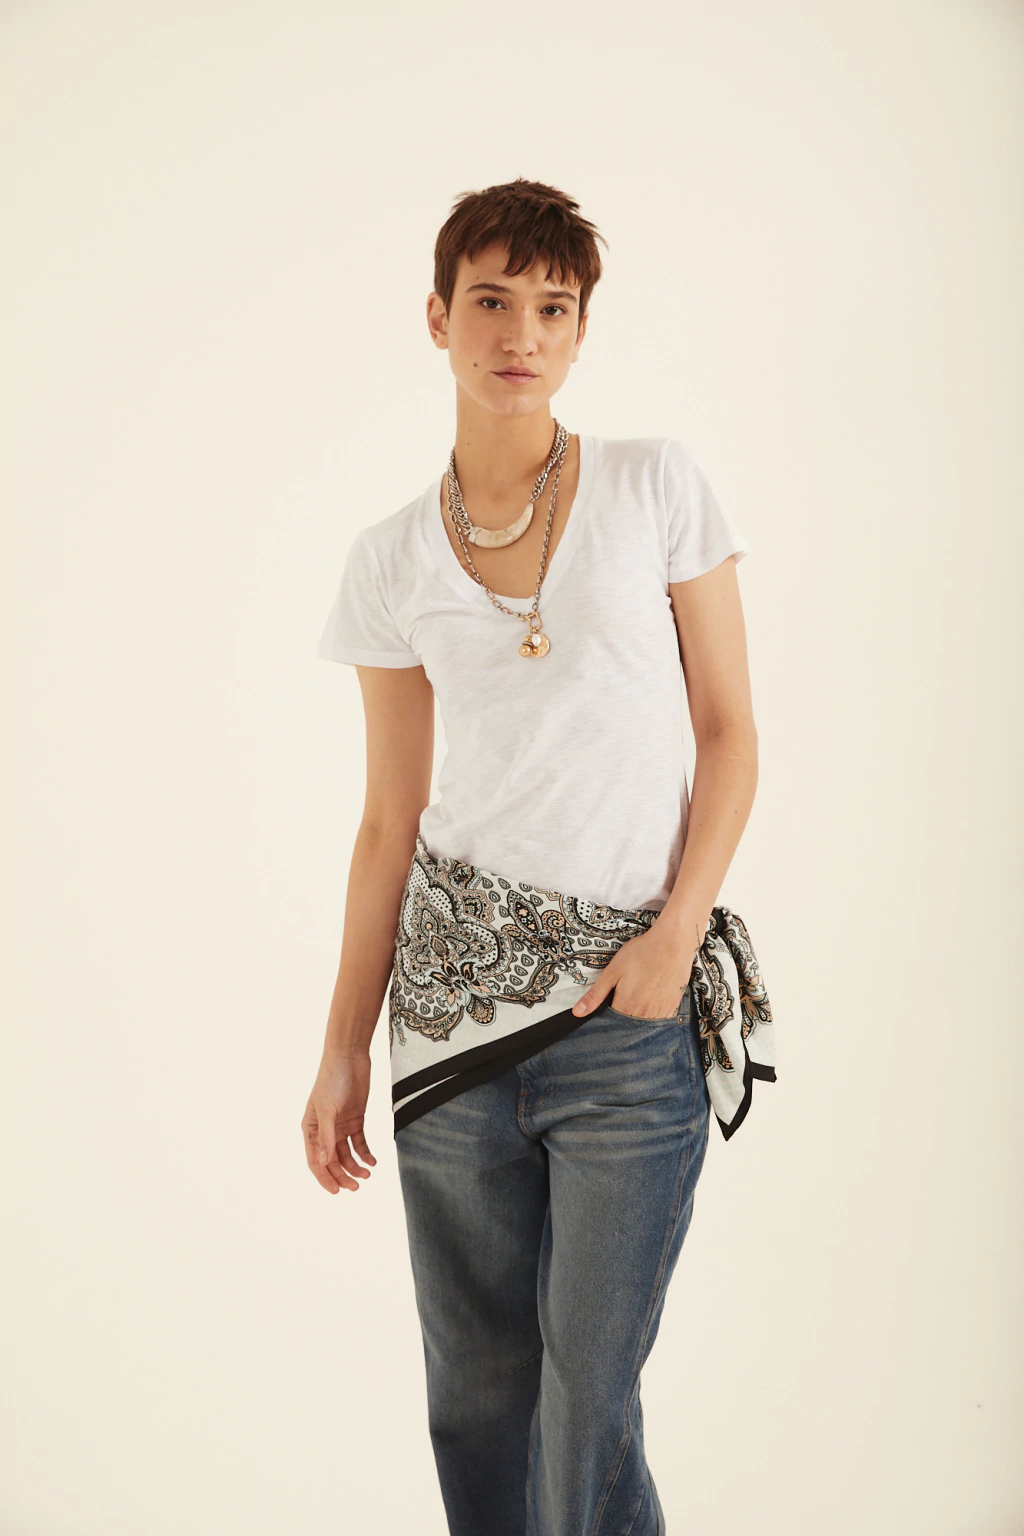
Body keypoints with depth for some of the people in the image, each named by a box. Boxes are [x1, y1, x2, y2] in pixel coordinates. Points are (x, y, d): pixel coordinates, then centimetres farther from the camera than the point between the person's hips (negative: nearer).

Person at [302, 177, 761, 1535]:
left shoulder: (657, 487, 0)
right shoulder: (394, 559, 5)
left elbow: (731, 733, 1)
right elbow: (390, 820, 8)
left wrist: (675, 936, -11)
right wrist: (343, 1046, 7)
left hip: (628, 1012, -2)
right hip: (452, 1000, 3)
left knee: (588, 1410, -1)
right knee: (475, 1397, 12)